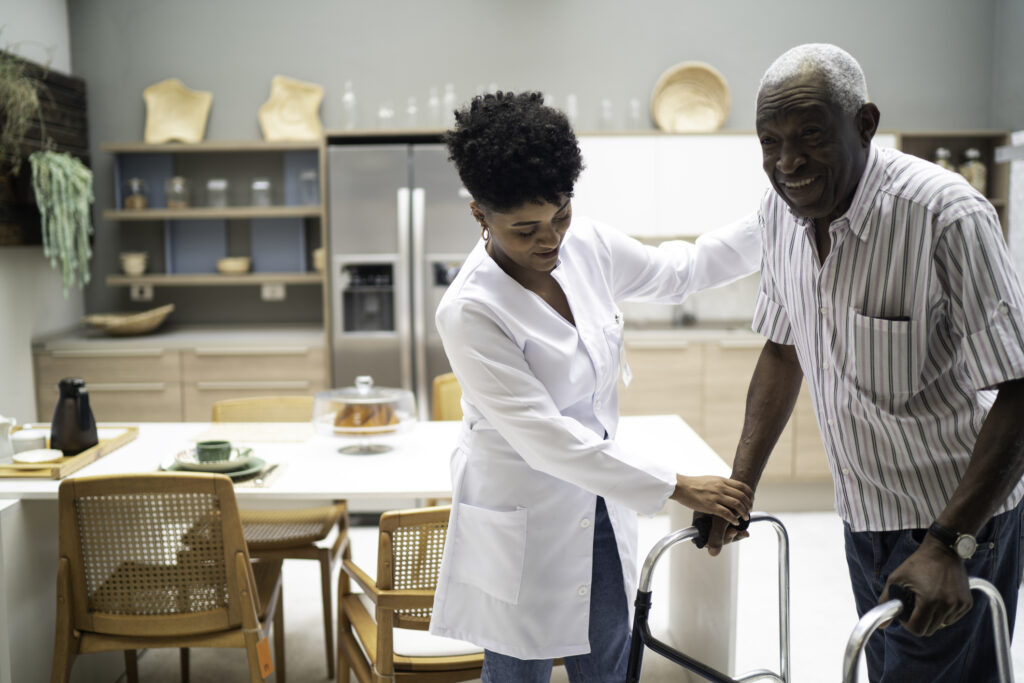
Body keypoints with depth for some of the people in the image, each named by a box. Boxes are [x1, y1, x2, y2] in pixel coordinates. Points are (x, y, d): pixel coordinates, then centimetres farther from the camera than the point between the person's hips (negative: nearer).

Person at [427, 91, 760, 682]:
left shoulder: (586, 245, -8)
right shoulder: (469, 311, -27)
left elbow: (676, 272, 10)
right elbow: (546, 440, -27)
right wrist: (677, 487, -24)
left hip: (599, 498, 6)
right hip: (524, 522, -6)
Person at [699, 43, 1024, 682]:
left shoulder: (946, 216, -25)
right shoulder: (781, 208, -4)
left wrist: (949, 545, -29)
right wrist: (739, 485, 6)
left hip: (959, 515, -6)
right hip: (864, 514, 6)